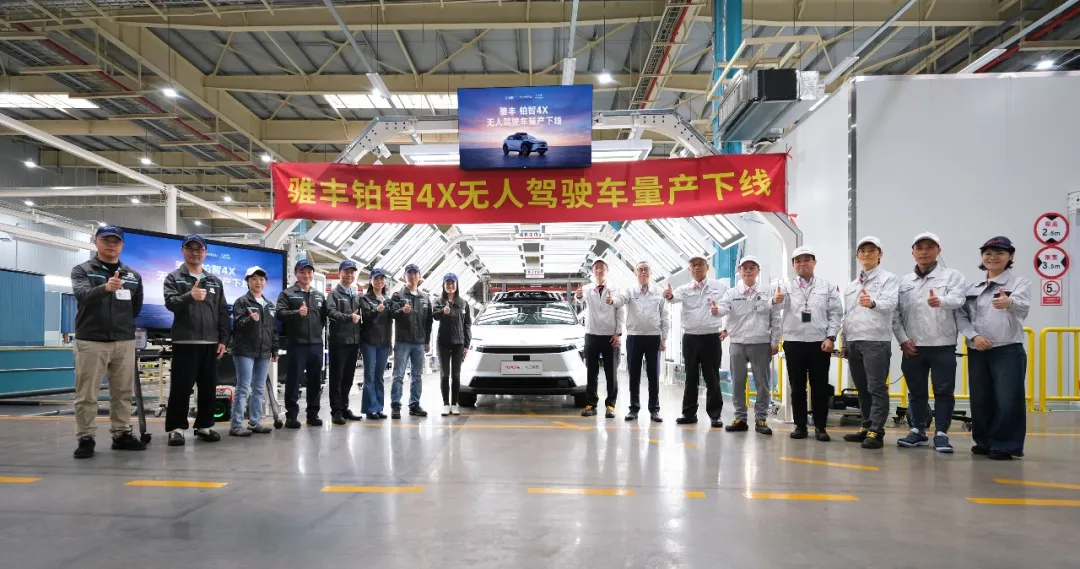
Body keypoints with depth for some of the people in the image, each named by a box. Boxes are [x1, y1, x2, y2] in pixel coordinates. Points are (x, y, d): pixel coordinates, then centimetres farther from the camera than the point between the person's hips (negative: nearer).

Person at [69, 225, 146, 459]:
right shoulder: (81, 270, 0)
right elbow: (82, 295, -21)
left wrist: (121, 322, 12)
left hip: (125, 341, 4)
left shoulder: (133, 276, 11)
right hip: (91, 341, -3)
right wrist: (105, 287, -39)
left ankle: (121, 435, 19)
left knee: (123, 392, 10)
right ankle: (85, 439, 9)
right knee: (86, 394, 1)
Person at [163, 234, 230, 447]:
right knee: (181, 387, -2)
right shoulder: (174, 278, 4)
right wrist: (190, 296, -32)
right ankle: (176, 427, 7)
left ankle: (204, 426, 17)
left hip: (210, 343, 4)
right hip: (184, 342, -4)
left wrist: (223, 339, 5)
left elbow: (223, 312, 13)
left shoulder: (215, 281, 15)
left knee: (209, 388, 8)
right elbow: (170, 302, -13)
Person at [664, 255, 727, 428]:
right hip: (690, 338, 2)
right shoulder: (685, 289, 3)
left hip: (711, 337, -2)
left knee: (712, 378, 2)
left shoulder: (720, 286, 2)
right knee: (691, 377, 8)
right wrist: (669, 296, -41)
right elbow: (676, 297, -18)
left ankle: (715, 415, 10)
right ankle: (689, 413, 16)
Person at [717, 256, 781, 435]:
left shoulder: (767, 293, 4)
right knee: (738, 383, 6)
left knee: (762, 384, 3)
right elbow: (723, 308, -12)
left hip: (761, 344, -1)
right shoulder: (732, 293, 6)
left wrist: (775, 342, 0)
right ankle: (740, 419, 16)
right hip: (737, 343, 1)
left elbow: (775, 319, 4)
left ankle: (760, 419, 12)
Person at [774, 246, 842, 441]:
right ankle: (800, 425, 15)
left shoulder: (828, 286, 7)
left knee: (819, 386, 4)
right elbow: (779, 306, -14)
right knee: (797, 386, 6)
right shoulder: (786, 286, 5)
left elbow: (836, 313, 3)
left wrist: (830, 337, -8)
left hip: (820, 342, 0)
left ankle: (820, 427, 12)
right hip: (793, 342, 0)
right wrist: (776, 300, -39)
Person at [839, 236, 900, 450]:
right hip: (853, 341, 7)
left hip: (876, 341, -7)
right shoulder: (851, 286, 20)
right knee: (862, 389, 10)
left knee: (877, 388, -8)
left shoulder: (888, 279, 1)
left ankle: (876, 432, -7)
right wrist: (843, 342, 17)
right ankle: (867, 427, 17)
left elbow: (890, 303, -18)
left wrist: (873, 303, -39)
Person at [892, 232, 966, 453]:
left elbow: (958, 299, -18)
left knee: (943, 391, 1)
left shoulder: (952, 276, 1)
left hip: (943, 346, -3)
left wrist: (941, 301, -41)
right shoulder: (904, 282, 10)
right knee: (916, 391, 11)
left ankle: (941, 434, 9)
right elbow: (895, 313, 8)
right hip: (913, 347, 3)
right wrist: (903, 339, -4)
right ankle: (918, 430, 22)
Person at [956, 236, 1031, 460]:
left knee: (1008, 400, -4)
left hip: (1008, 351, -4)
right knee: (980, 399, 10)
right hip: (977, 352, 4)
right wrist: (974, 336, -12)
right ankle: (984, 441, 23)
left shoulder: (1020, 282, -2)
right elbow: (961, 316, 6)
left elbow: (1023, 306, -23)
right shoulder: (973, 288, 11)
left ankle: (1005, 445, 7)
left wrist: (1009, 302, -47)